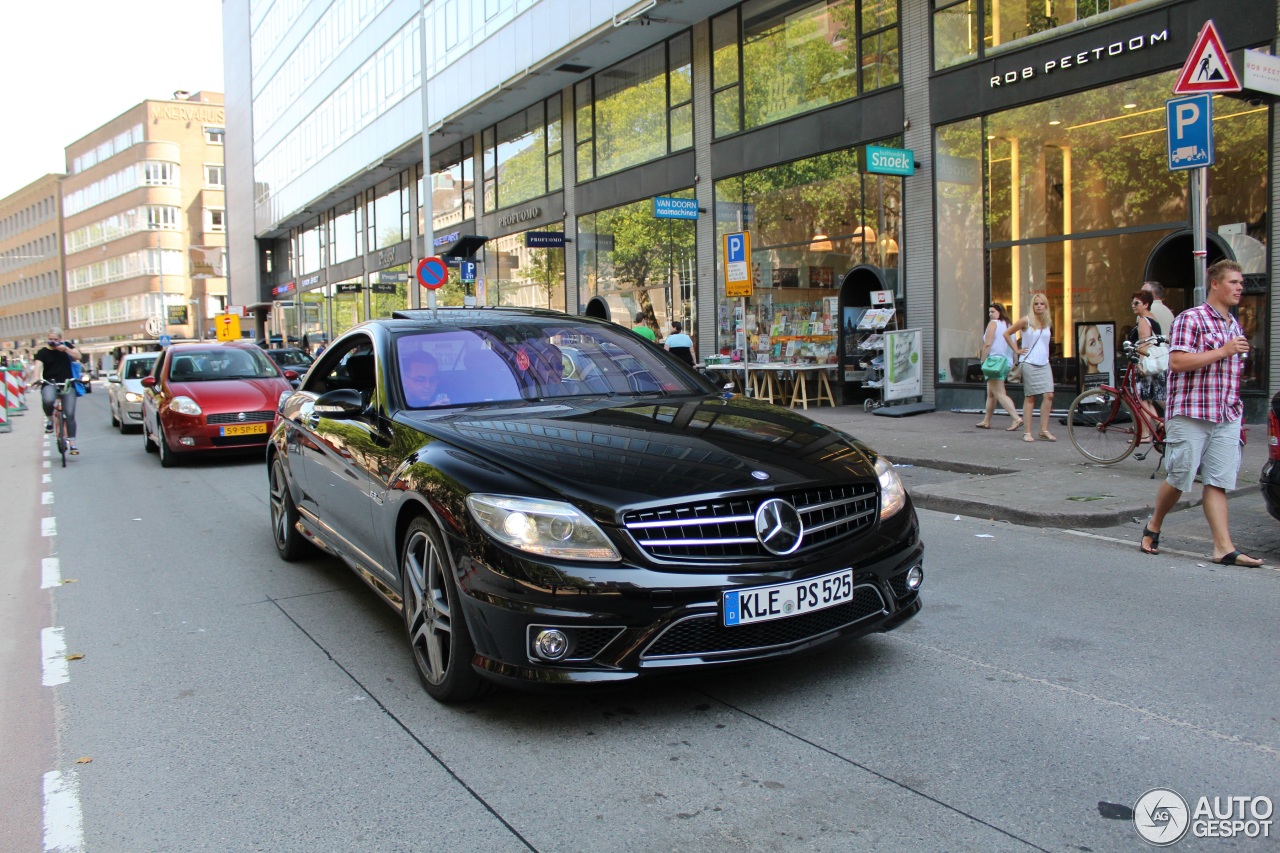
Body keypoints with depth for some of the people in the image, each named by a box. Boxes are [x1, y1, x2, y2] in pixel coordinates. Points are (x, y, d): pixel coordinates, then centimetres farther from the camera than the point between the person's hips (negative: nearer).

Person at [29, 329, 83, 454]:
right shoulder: (43, 352, 1)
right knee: (48, 400, -36)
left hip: (67, 384, 1)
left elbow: (78, 356, -1)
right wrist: (36, 378, -33)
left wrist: (66, 349, -17)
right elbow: (38, 365, -14)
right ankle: (49, 418, -2)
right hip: (50, 383, -1)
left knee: (69, 414, -5)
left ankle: (72, 443, 0)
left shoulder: (66, 345, 9)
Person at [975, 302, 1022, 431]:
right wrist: (1013, 365, 18)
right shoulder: (1008, 325, 17)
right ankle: (986, 421, 22)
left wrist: (983, 360, -9)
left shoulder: (993, 323, -6)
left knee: (1000, 394, -12)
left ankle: (1017, 419, -22)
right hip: (1007, 363, 9)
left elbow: (987, 344, -15)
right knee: (991, 394, 17)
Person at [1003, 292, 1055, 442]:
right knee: (1030, 397, -2)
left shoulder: (1048, 322, 9)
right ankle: (1027, 432, 3)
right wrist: (1017, 350, -2)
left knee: (1049, 395, -6)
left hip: (1044, 364, 4)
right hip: (1029, 364, -4)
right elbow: (1007, 333, 0)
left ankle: (1044, 430, 3)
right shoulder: (1026, 321, -5)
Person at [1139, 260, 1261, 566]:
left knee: (1218, 482, 0)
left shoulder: (1235, 327, 19)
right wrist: (1224, 351, -17)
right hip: (1190, 414, -6)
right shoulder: (1191, 319, -6)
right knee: (1179, 480, 0)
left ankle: (1224, 547, -2)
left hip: (1227, 417, 6)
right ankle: (1153, 527, 22)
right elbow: (1177, 361, -18)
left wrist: (1236, 410, 23)